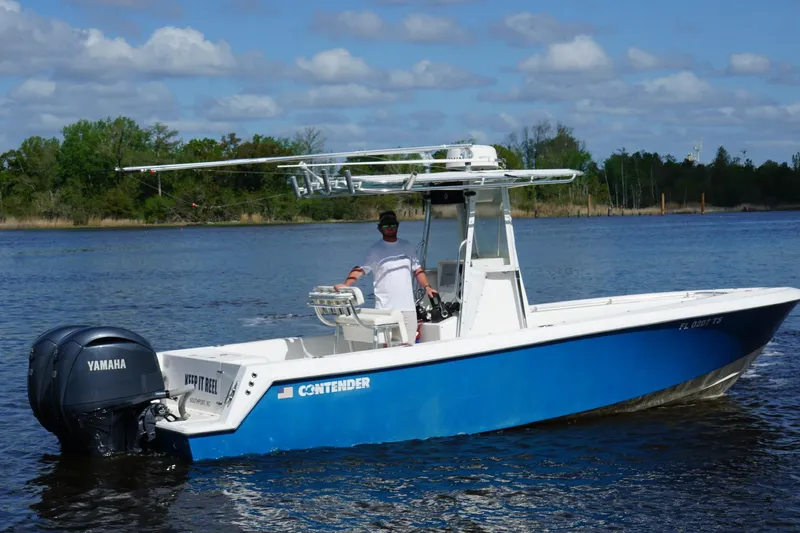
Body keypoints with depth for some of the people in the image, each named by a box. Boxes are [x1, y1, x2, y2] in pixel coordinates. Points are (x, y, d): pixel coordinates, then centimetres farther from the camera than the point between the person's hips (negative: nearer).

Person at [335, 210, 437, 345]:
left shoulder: (407, 247, 13)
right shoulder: (375, 250, 0)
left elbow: (417, 269, 20)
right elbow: (360, 269, -10)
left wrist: (427, 287, 7)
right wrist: (345, 285, -26)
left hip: (408, 307, 4)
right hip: (385, 308, -4)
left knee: (408, 345, 4)